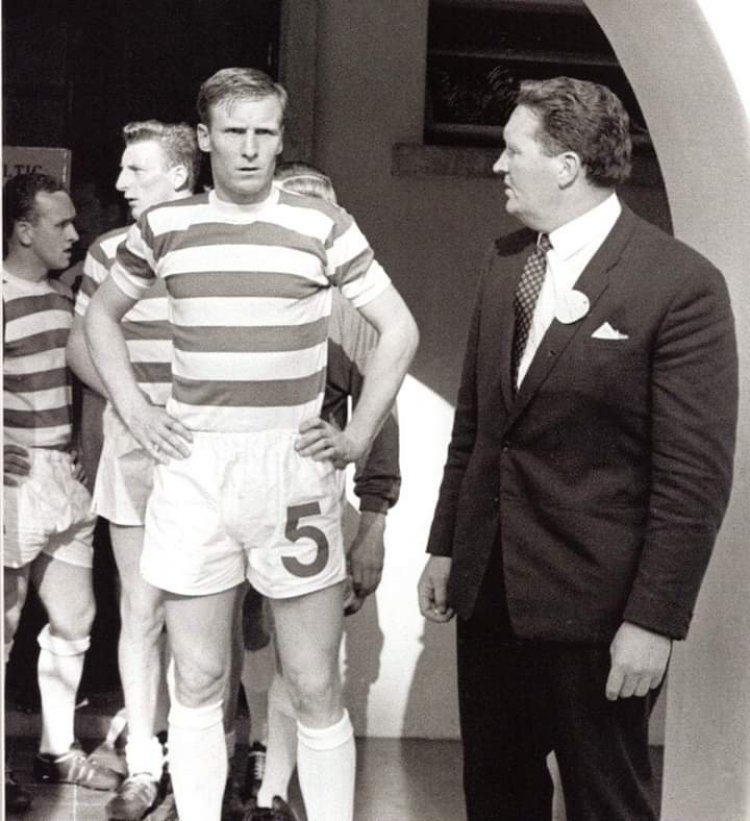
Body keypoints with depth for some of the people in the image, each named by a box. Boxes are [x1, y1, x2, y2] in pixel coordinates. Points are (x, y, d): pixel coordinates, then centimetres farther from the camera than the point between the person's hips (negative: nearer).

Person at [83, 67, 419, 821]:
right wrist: (132, 409, 9)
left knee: (315, 687, 4)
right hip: (192, 469, 2)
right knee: (197, 682, 8)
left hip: (291, 467, -2)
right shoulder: (163, 227, 5)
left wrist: (359, 434, -2)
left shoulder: (322, 226, -2)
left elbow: (399, 328, 3)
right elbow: (101, 314, 20)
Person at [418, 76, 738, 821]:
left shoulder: (680, 284, -15)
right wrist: (444, 545, 13)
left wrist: (655, 619, -16)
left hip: (592, 602, -6)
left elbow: (696, 474, -16)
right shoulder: (506, 261, 6)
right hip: (488, 586, 6)